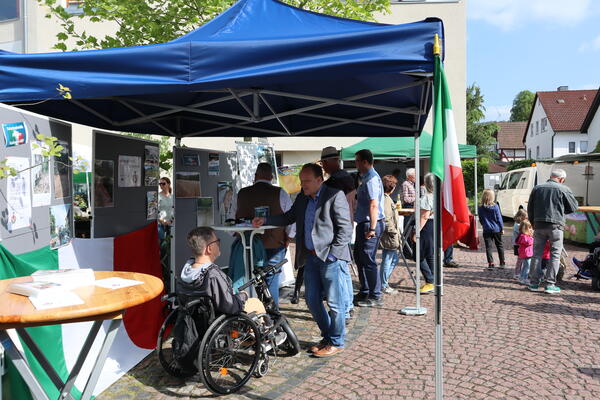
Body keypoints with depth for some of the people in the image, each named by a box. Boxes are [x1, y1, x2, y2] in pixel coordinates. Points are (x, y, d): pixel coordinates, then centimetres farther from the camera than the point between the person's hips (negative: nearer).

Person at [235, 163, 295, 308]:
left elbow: (234, 220, 10)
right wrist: (287, 240, 10)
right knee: (271, 284, 5)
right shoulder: (279, 194, -7)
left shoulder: (242, 193, 1)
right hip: (274, 247, -2)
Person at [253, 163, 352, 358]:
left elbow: (345, 229, -12)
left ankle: (336, 342, 18)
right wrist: (265, 220, 6)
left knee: (335, 302, 2)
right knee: (312, 300, 13)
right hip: (311, 256, 8)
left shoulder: (335, 196, -11)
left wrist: (331, 254, -15)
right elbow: (289, 217, 20)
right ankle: (327, 337, 31)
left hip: (331, 257, -7)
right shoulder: (302, 198, 11)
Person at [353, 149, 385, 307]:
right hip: (364, 224, 11)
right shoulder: (367, 177, 16)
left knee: (368, 260, -4)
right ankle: (364, 292, 29)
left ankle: (375, 297, 6)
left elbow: (374, 205, -23)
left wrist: (372, 229, -25)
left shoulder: (371, 179, -16)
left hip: (369, 224, -11)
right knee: (359, 257, 18)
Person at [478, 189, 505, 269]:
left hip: (487, 230, 0)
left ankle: (490, 264, -2)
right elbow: (499, 218, -5)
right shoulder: (495, 206, -10)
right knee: (500, 246, 14)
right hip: (496, 229, 0)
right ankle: (502, 263, 21)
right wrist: (502, 227, 5)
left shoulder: (480, 208, -5)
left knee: (488, 247, 3)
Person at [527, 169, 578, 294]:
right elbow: (573, 207, 4)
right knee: (555, 255, 5)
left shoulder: (537, 188, 7)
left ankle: (534, 283, 12)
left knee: (537, 254, 10)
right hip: (556, 226, -3)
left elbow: (530, 209, 10)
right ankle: (550, 284, 4)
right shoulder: (563, 189, -4)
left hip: (539, 226, 3)